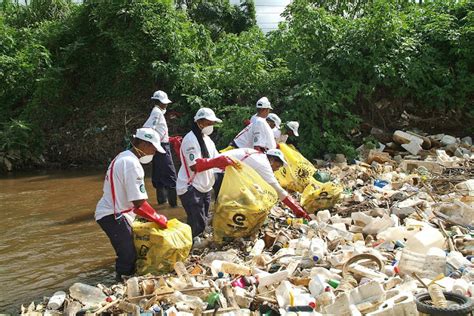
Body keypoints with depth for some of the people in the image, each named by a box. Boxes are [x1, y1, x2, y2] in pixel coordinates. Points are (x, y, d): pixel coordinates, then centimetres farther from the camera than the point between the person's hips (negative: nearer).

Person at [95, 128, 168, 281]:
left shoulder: (124, 157, 12)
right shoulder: (132, 163, -20)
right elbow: (138, 201, -23)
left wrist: (152, 217, 12)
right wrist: (158, 218, -10)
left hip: (113, 213, 10)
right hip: (113, 215, -10)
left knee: (127, 254, 14)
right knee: (128, 256, -8)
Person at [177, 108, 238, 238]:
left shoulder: (207, 139, 11)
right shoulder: (190, 139, -17)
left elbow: (217, 159, 10)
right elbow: (195, 166, -25)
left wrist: (228, 162, -10)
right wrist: (218, 161, -31)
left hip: (204, 187, 9)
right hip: (190, 188, -9)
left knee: (203, 222, 15)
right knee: (198, 224, -11)